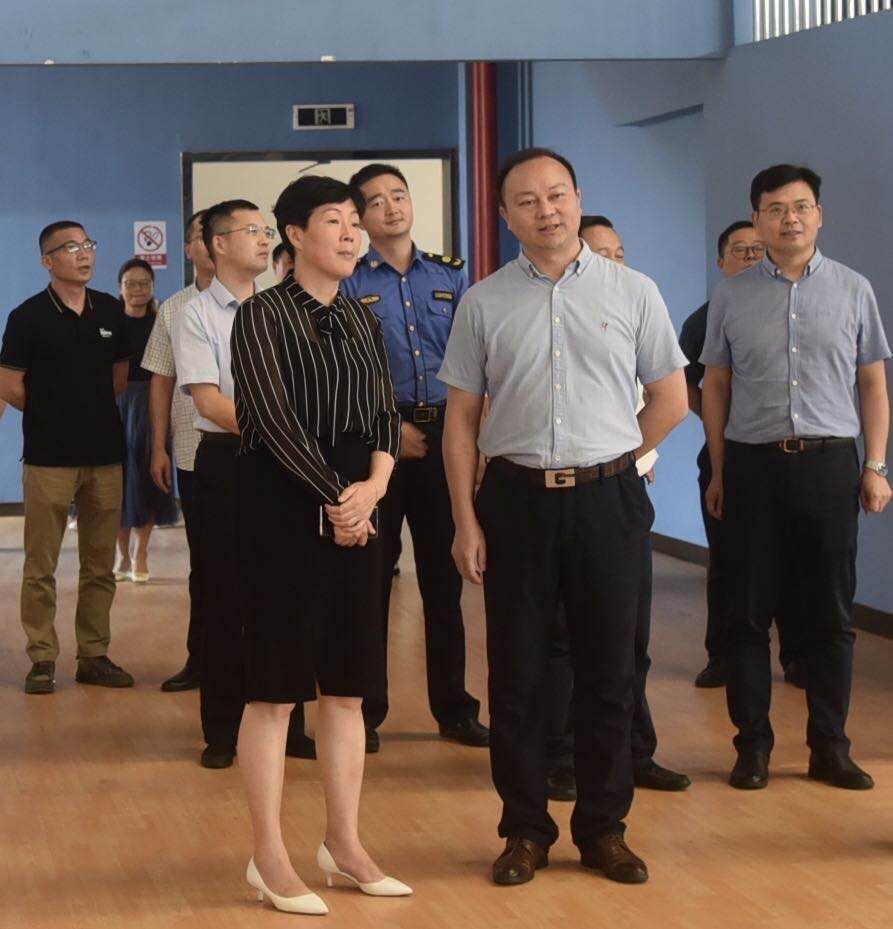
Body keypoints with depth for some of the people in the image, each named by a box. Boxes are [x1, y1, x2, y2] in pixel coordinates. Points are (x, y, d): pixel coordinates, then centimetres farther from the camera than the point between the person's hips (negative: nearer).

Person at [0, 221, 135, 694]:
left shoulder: (110, 311, 8)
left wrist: (92, 411, 10)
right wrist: (54, 415, 5)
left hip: (105, 454, 4)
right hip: (49, 457, -4)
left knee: (100, 566, 8)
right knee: (40, 567, -1)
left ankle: (94, 655, 17)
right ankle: (42, 659, 6)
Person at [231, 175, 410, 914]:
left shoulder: (364, 320, 14)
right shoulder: (263, 315, -5)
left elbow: (387, 414, 8)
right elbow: (273, 417, -14)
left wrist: (374, 485, -10)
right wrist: (334, 495, -15)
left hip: (355, 508, 6)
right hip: (282, 506, -6)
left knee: (347, 686, 9)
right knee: (276, 686, -3)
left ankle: (345, 844, 18)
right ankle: (271, 857, 4)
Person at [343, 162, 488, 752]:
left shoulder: (450, 277, 11)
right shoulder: (350, 285, 2)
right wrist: (392, 428, -11)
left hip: (444, 435, 3)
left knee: (444, 578, 7)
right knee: (371, 577, 1)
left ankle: (455, 709, 15)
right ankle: (366, 712, 9)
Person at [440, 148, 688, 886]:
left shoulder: (633, 291, 2)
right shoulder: (484, 303, 3)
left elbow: (671, 399, 7)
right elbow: (461, 418, 3)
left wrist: (607, 463, 5)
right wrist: (465, 520, -3)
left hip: (609, 499, 0)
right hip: (516, 499, 0)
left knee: (608, 671, 7)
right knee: (518, 672, 6)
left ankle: (603, 828, 20)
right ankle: (526, 830, 18)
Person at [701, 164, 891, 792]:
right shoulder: (732, 296, 6)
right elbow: (716, 386, 9)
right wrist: (718, 472, 5)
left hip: (830, 463, 0)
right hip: (753, 463, 0)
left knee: (832, 615, 6)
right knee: (750, 613, 4)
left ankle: (830, 746, 15)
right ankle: (753, 745, 13)